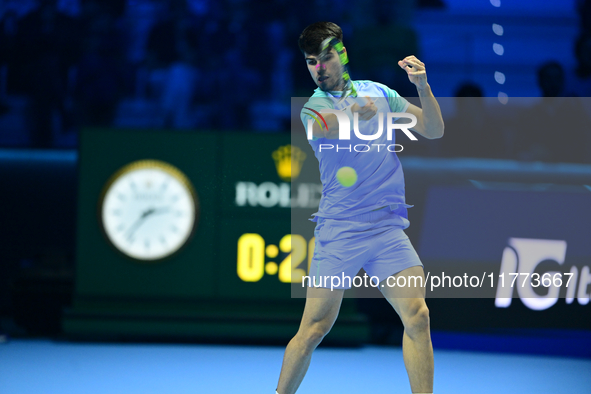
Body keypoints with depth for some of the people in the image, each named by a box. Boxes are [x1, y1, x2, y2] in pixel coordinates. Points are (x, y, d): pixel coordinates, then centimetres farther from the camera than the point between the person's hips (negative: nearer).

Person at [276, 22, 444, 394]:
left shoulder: (378, 92, 12)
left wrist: (423, 87, -7)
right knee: (314, 329, -5)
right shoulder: (313, 106, 3)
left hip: (389, 226, 2)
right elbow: (327, 126, -22)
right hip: (339, 229, -2)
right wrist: (354, 114, -45)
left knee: (417, 316, -12)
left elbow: (434, 130, 12)